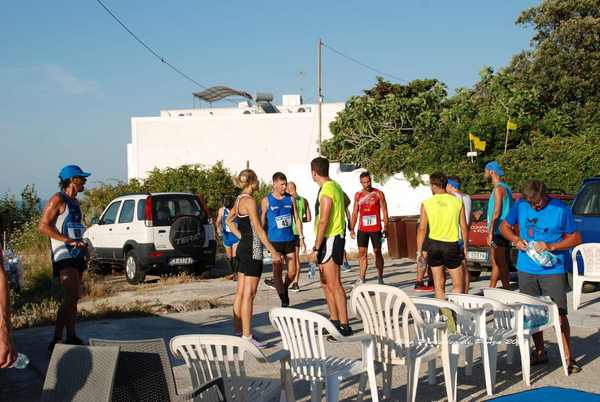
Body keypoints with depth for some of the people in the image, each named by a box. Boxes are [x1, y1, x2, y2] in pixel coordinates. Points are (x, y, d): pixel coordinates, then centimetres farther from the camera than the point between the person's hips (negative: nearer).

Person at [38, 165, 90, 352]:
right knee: (70, 297, -18)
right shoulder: (58, 199, -9)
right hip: (64, 255, -9)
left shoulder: (74, 201, 18)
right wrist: (69, 240, -22)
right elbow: (43, 226, -17)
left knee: (74, 298, 12)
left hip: (76, 254, 9)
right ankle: (56, 340, -17)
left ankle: (71, 337, 20)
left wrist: (82, 245, 15)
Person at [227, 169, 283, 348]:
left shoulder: (240, 199, 12)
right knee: (249, 295, -7)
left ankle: (238, 330, 22)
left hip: (243, 248, 10)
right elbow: (258, 229, -19)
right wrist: (273, 252, -17)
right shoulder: (249, 200, -16)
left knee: (240, 292, 14)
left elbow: (229, 221, 26)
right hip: (252, 250, -10)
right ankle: (247, 336, -5)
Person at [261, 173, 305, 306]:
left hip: (289, 240, 3)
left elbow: (297, 219, 11)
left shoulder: (290, 199, 6)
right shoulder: (267, 201, -2)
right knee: (277, 272, -2)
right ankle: (284, 302, 9)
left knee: (292, 272, 2)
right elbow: (262, 222, 2)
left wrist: (301, 237, 5)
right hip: (275, 241, -3)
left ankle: (284, 288, 32)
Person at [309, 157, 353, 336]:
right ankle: (334, 320, 22)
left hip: (330, 239, -10)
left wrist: (316, 248, -20)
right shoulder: (335, 186, 12)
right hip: (332, 239, 10)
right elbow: (346, 201, 32)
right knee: (326, 283, 15)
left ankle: (344, 325, -7)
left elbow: (323, 222, -21)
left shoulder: (326, 191, -18)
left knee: (334, 284, -9)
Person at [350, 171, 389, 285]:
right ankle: (361, 278, 2)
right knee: (362, 253, 0)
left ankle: (380, 278, 13)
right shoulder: (358, 195, 8)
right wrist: (352, 229, 5)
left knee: (377, 252, 5)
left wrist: (385, 228, -10)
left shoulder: (378, 194, -2)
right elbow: (355, 213, 12)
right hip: (362, 229, 3)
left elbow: (384, 211, -2)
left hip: (376, 229, -3)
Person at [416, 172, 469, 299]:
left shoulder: (427, 204, -3)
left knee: (439, 283, 11)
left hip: (434, 245, 1)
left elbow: (422, 229, -4)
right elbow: (464, 227, 1)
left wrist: (419, 250, 2)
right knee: (457, 283, 6)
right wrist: (465, 246, 13)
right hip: (452, 245, -1)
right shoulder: (457, 201, -1)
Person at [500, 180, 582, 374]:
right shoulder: (521, 205, 0)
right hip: (527, 269, 4)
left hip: (553, 270, -4)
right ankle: (540, 352, 26)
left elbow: (576, 238, -4)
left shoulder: (560, 209, -9)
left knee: (559, 315, -6)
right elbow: (504, 226, 12)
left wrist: (551, 246, -18)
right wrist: (516, 239, -8)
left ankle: (568, 357, 3)